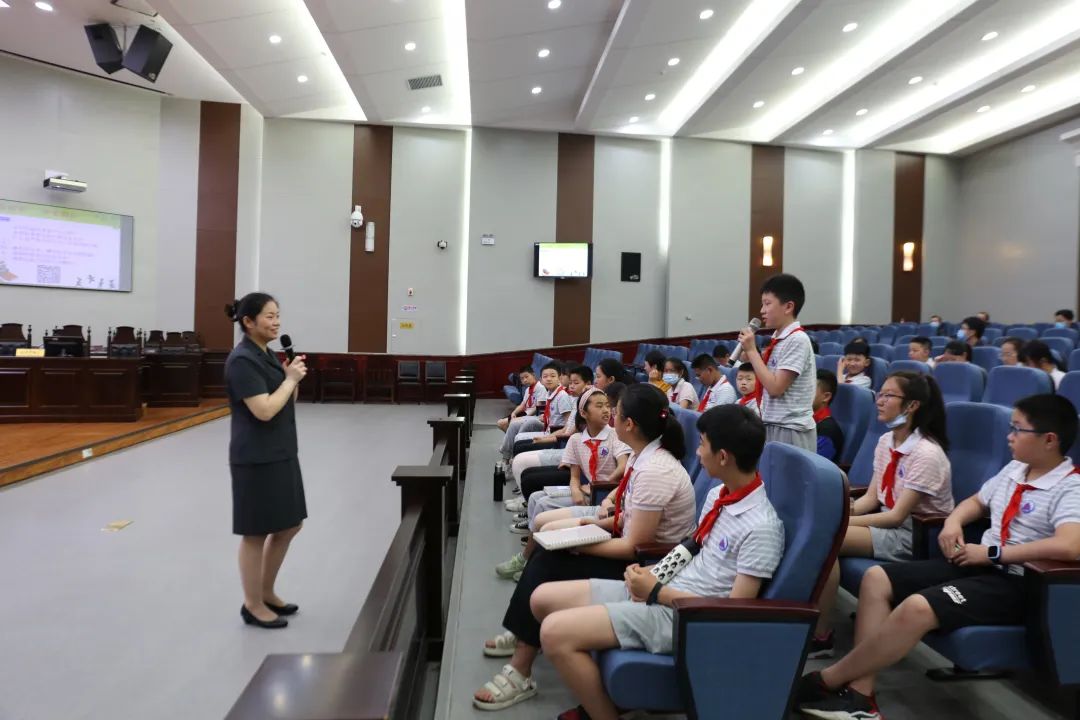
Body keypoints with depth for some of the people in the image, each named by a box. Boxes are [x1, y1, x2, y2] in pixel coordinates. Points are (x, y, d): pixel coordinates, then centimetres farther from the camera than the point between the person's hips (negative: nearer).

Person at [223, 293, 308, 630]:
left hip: (281, 453, 10)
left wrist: (292, 378, -1)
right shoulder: (242, 360, -17)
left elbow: (285, 404, 15)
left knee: (289, 525, 17)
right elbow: (264, 410, -24)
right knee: (256, 533, 4)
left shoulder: (266, 355, 11)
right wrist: (291, 379, -14)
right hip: (256, 459, -9)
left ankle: (266, 592, 32)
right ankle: (253, 605, 20)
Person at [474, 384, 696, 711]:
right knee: (546, 554, 0)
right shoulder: (644, 456, 2)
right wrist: (601, 522, 3)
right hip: (637, 552, 9)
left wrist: (579, 546, -17)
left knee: (549, 567, -15)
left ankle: (521, 674, -5)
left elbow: (634, 547, -24)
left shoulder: (655, 471, -27)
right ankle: (523, 634, 15)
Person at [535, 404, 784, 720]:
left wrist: (657, 592, -15)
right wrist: (652, 574, -1)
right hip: (666, 589, 9)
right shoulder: (717, 495, 5)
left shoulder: (762, 527, -20)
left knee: (555, 632, -22)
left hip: (682, 615, -9)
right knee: (543, 599, 5)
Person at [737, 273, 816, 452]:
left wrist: (751, 350, -15)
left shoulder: (797, 339, -15)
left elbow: (775, 387, -20)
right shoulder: (778, 339, 9)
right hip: (772, 426, 8)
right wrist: (750, 354, 2)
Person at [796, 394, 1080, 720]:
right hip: (977, 564, 9)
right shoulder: (1014, 470, 13)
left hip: (1015, 583, -9)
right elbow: (976, 502, 29)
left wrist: (992, 553, -23)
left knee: (917, 607, -32)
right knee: (876, 578, -7)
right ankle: (859, 692, -12)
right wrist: (953, 521, 5)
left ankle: (825, 681, -17)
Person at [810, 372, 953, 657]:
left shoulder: (927, 454, -19)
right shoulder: (886, 441, 6)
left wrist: (843, 523, -23)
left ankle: (821, 634, -17)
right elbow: (872, 497, 7)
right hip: (889, 522, 8)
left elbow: (898, 516, -20)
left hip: (919, 534, -8)